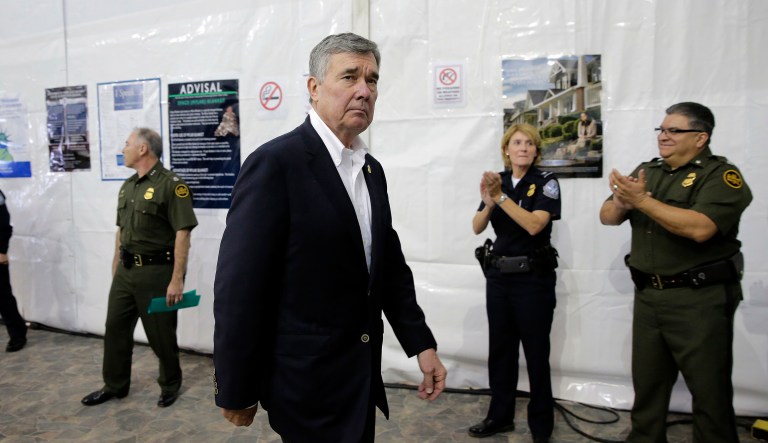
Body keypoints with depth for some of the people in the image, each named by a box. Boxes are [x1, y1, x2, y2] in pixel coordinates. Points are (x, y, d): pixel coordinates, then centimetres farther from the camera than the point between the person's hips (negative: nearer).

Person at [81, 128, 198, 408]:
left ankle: (170, 385, 27)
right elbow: (121, 231, 20)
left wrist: (177, 279, -22)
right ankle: (115, 385, 34)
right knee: (115, 328, 16)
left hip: (156, 271, -8)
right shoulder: (127, 186, 13)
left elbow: (182, 233, -19)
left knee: (160, 334, 5)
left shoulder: (171, 184, -15)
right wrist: (115, 268, 20)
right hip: (126, 270, 8)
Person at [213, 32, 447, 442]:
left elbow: (391, 266, 10)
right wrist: (235, 392, -12)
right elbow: (239, 287, -18)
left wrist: (422, 344, 4)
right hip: (307, 379, -7)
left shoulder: (372, 169, 7)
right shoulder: (275, 163, -18)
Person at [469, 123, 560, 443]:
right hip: (498, 276, 4)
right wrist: (489, 203, -21)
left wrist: (501, 197, -23)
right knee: (500, 349, 11)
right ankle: (500, 416, 26)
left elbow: (534, 225, -20)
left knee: (536, 352, 5)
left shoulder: (546, 182, -6)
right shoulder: (498, 181, 7)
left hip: (534, 279, -4)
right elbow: (477, 228, -2)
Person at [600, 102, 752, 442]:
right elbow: (607, 217, 5)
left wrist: (641, 200, -25)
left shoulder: (721, 175, -9)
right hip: (648, 295, 6)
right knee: (647, 384, 18)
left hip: (700, 299, -6)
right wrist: (621, 201, -16)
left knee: (710, 389, 8)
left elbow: (700, 228, -26)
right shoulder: (647, 171, 10)